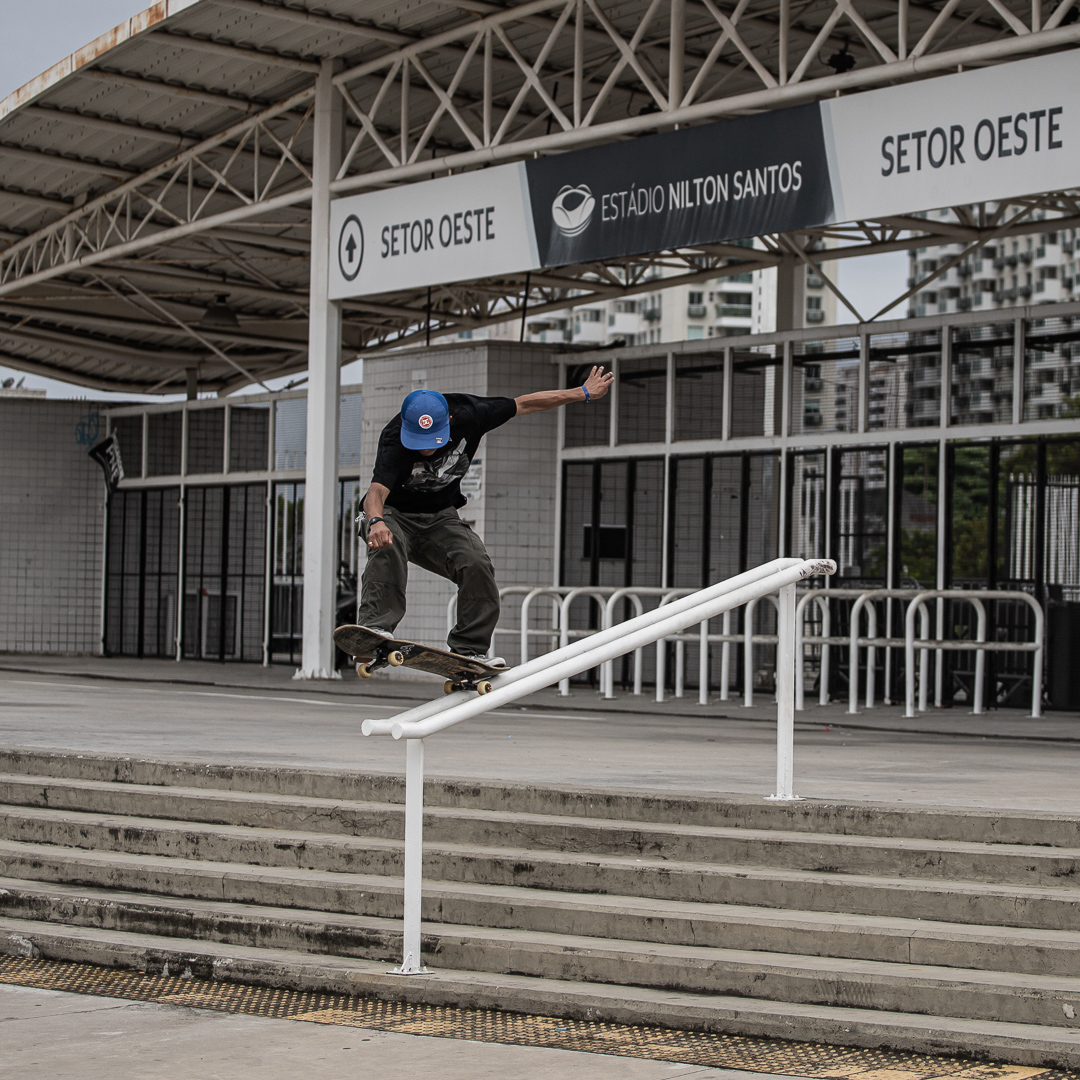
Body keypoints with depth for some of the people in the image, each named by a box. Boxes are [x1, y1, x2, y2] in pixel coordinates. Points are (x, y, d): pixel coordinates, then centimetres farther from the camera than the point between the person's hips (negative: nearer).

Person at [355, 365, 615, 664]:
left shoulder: (466, 415, -20)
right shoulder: (394, 441, -32)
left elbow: (523, 404, -6)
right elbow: (377, 490, -47)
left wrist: (582, 393, 4)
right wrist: (375, 521, -72)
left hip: (440, 517, 3)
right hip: (392, 514, -3)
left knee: (476, 564, -20)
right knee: (387, 547, -36)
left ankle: (470, 647, -9)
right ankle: (377, 629, -40)